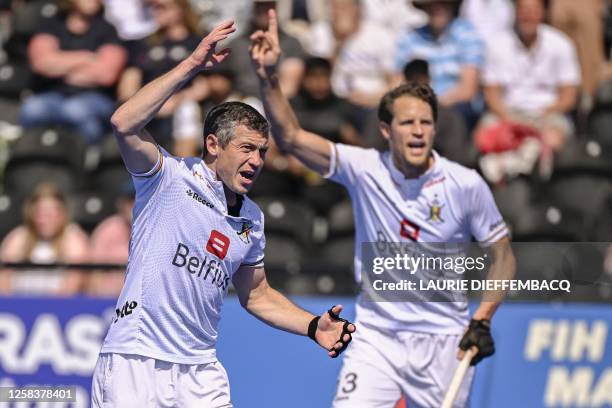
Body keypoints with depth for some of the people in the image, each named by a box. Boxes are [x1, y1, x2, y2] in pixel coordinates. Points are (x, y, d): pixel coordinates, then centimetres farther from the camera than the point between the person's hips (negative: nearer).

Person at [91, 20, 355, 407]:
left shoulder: (252, 220, 13)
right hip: (135, 364, -6)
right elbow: (124, 124, -22)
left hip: (201, 376, 6)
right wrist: (191, 66, -21)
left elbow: (256, 295, 25)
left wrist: (313, 326, 10)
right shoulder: (172, 178, -5)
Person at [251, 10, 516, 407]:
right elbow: (290, 137, -14)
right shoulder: (365, 170, -6)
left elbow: (503, 254, 3)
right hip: (377, 339, 0)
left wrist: (482, 320, -7)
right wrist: (269, 78, -27)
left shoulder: (466, 185, -6)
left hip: (444, 343, 0)